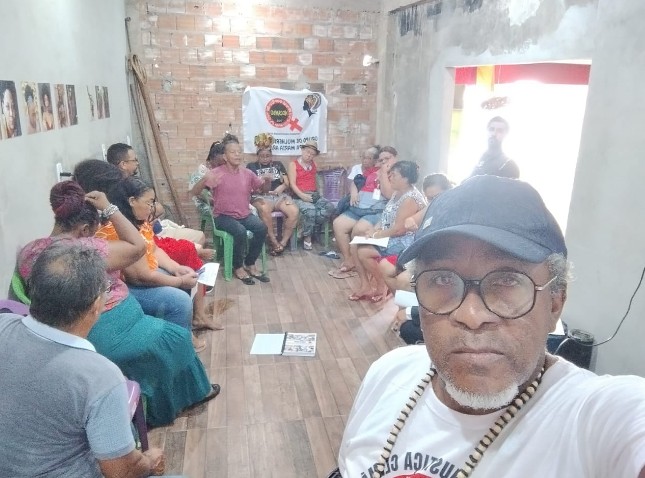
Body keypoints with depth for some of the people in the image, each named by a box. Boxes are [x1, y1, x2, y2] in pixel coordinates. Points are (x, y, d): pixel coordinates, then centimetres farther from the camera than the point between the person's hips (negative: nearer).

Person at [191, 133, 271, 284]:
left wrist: (267, 181, -8)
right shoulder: (216, 173, -9)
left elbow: (263, 189, 16)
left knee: (261, 228, -23)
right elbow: (194, 192, -15)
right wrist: (205, 179, -35)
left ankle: (250, 264, -4)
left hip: (245, 214, 5)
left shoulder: (247, 173, 4)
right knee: (240, 231, -33)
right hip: (223, 216, -4)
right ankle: (238, 267, -9)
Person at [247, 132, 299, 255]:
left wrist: (282, 187, -6)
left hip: (279, 195, 3)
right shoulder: (251, 166, 16)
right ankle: (274, 242, -25)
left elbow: (287, 183, 17)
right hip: (261, 196, -3)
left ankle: (283, 243, -17)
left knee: (294, 211, -29)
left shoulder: (278, 164, 23)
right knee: (264, 210, -40)